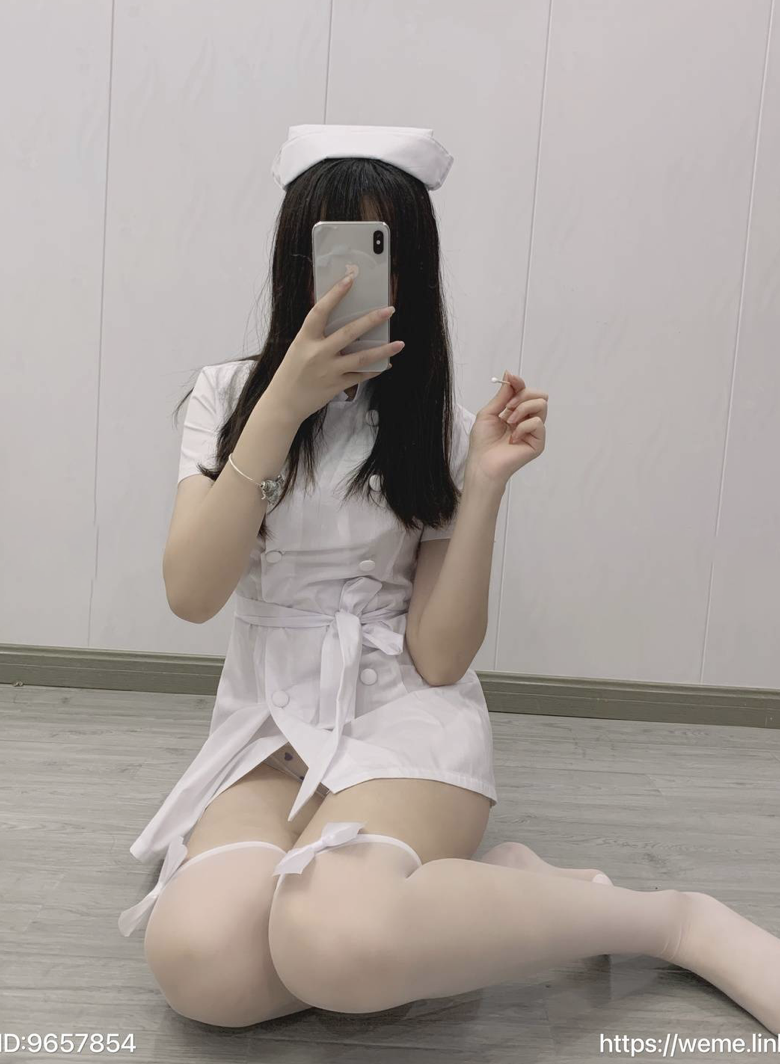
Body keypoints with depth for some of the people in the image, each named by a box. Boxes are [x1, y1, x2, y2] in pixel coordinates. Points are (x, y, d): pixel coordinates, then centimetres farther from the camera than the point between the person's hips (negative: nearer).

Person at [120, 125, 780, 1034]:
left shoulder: (439, 430, 0)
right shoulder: (230, 396, 4)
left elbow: (438, 659, -6)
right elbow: (190, 595, -12)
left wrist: (486, 482, -15)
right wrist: (284, 406, -18)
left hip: (407, 720, -2)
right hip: (267, 724, 3)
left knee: (334, 941, -35)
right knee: (198, 960, -29)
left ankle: (675, 918, -13)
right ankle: (491, 888, -9)